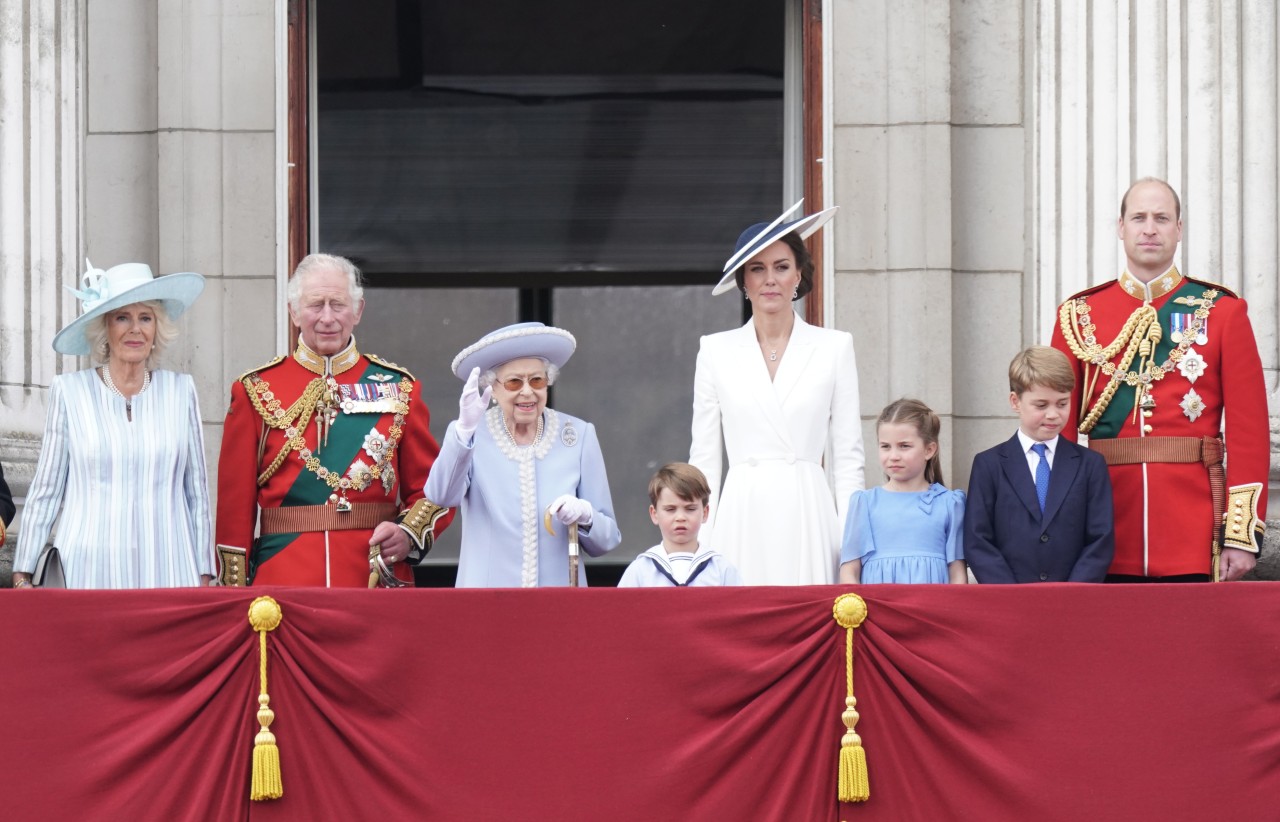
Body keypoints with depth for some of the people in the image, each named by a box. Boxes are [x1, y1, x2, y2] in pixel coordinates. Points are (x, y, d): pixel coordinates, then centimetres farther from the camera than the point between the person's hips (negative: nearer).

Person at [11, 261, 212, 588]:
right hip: (88, 571, -1)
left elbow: (197, 490, 11)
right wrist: (22, 577, 3)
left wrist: (204, 575, 8)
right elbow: (45, 492, 6)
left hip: (166, 573, 1)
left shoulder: (180, 390, 8)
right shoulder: (69, 391, 3)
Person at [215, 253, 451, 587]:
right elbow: (235, 501, 4)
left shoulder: (397, 388, 7)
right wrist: (235, 595, -2)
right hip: (283, 584, -1)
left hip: (379, 583, 1)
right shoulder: (256, 390, 4)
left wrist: (409, 534, -12)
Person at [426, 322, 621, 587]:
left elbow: (607, 538, 5)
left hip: (559, 585, 1)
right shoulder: (471, 435, -1)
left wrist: (584, 515, -15)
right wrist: (465, 430, -33)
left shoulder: (579, 436, 2)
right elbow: (441, 496, -20)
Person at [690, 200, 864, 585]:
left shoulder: (835, 347, 7)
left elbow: (847, 456, 6)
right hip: (742, 520, 1)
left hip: (807, 516, -1)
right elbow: (704, 456, 9)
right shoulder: (716, 351, 9)